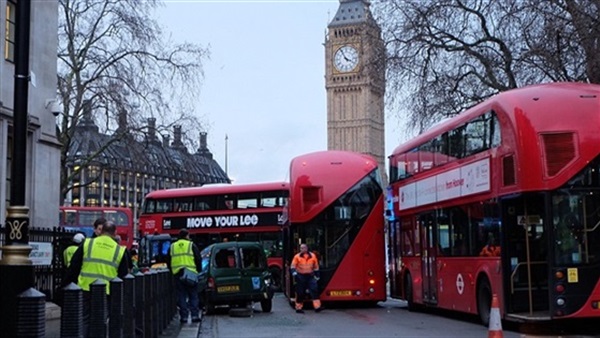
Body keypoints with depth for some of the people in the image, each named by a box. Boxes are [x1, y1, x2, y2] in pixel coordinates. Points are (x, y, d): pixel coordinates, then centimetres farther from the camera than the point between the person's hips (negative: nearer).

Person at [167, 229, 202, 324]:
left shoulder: (172, 247, 11)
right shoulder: (191, 245, 1)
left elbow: (168, 262, 15)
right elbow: (198, 260, 0)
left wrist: (172, 271, 23)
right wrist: (198, 271, 10)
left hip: (177, 274, 3)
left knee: (181, 296, 6)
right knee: (193, 296, 5)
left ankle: (183, 316, 3)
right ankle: (195, 315, 0)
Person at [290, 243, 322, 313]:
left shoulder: (313, 256, 4)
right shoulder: (297, 256, -2)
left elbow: (316, 266, 14)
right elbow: (293, 266, -2)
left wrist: (317, 274, 14)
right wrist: (294, 273, -19)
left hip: (310, 276, 2)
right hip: (300, 276, -1)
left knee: (314, 290, -11)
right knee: (300, 292, 2)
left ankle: (317, 307, -12)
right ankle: (298, 308, 14)